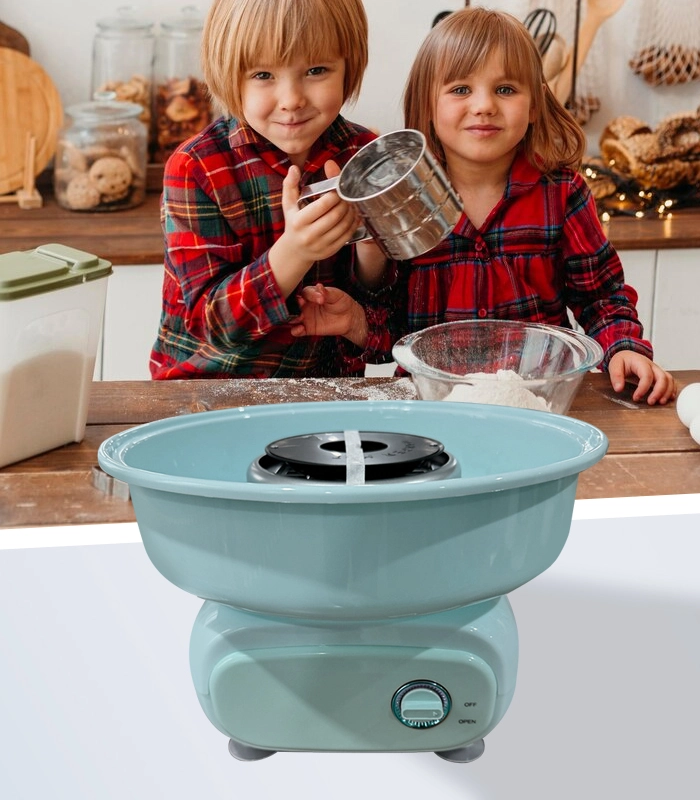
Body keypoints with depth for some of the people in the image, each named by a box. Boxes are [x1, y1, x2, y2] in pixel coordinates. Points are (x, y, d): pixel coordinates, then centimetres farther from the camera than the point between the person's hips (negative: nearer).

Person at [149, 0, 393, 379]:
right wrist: (294, 252, -30)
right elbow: (210, 319, -15)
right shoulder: (195, 168, -10)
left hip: (324, 388, 3)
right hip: (207, 389, -2)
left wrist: (370, 245, -18)